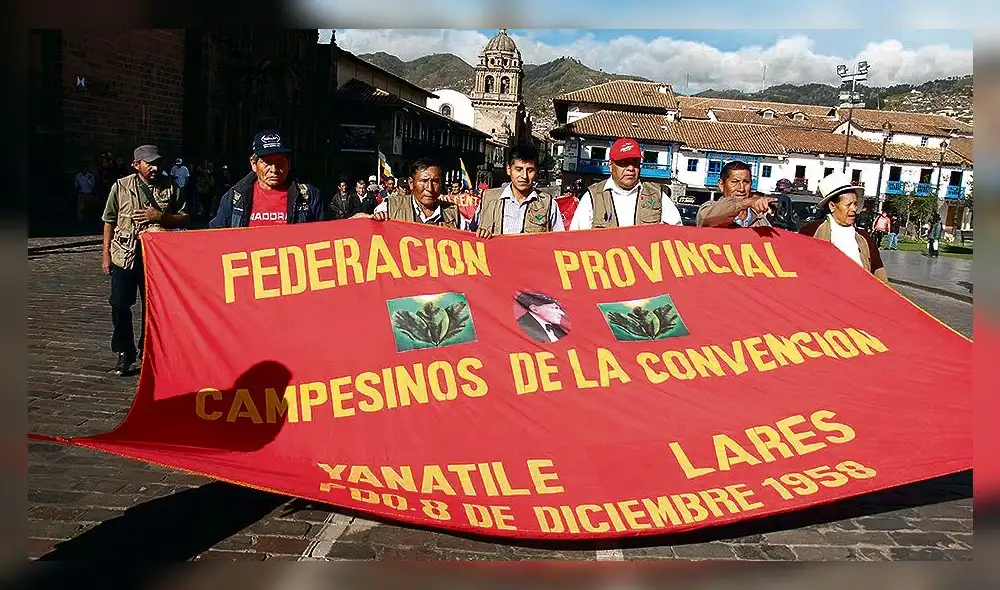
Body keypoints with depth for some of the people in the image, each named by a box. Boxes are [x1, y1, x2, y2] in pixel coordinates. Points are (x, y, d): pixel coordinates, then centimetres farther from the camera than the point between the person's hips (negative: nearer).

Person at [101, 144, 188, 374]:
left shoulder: (170, 187, 2)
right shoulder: (121, 186, 1)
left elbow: (184, 219, 5)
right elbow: (109, 221, 6)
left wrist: (159, 216, -13)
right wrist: (105, 255, 3)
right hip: (125, 255, 0)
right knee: (120, 305, -1)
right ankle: (125, 353, 14)